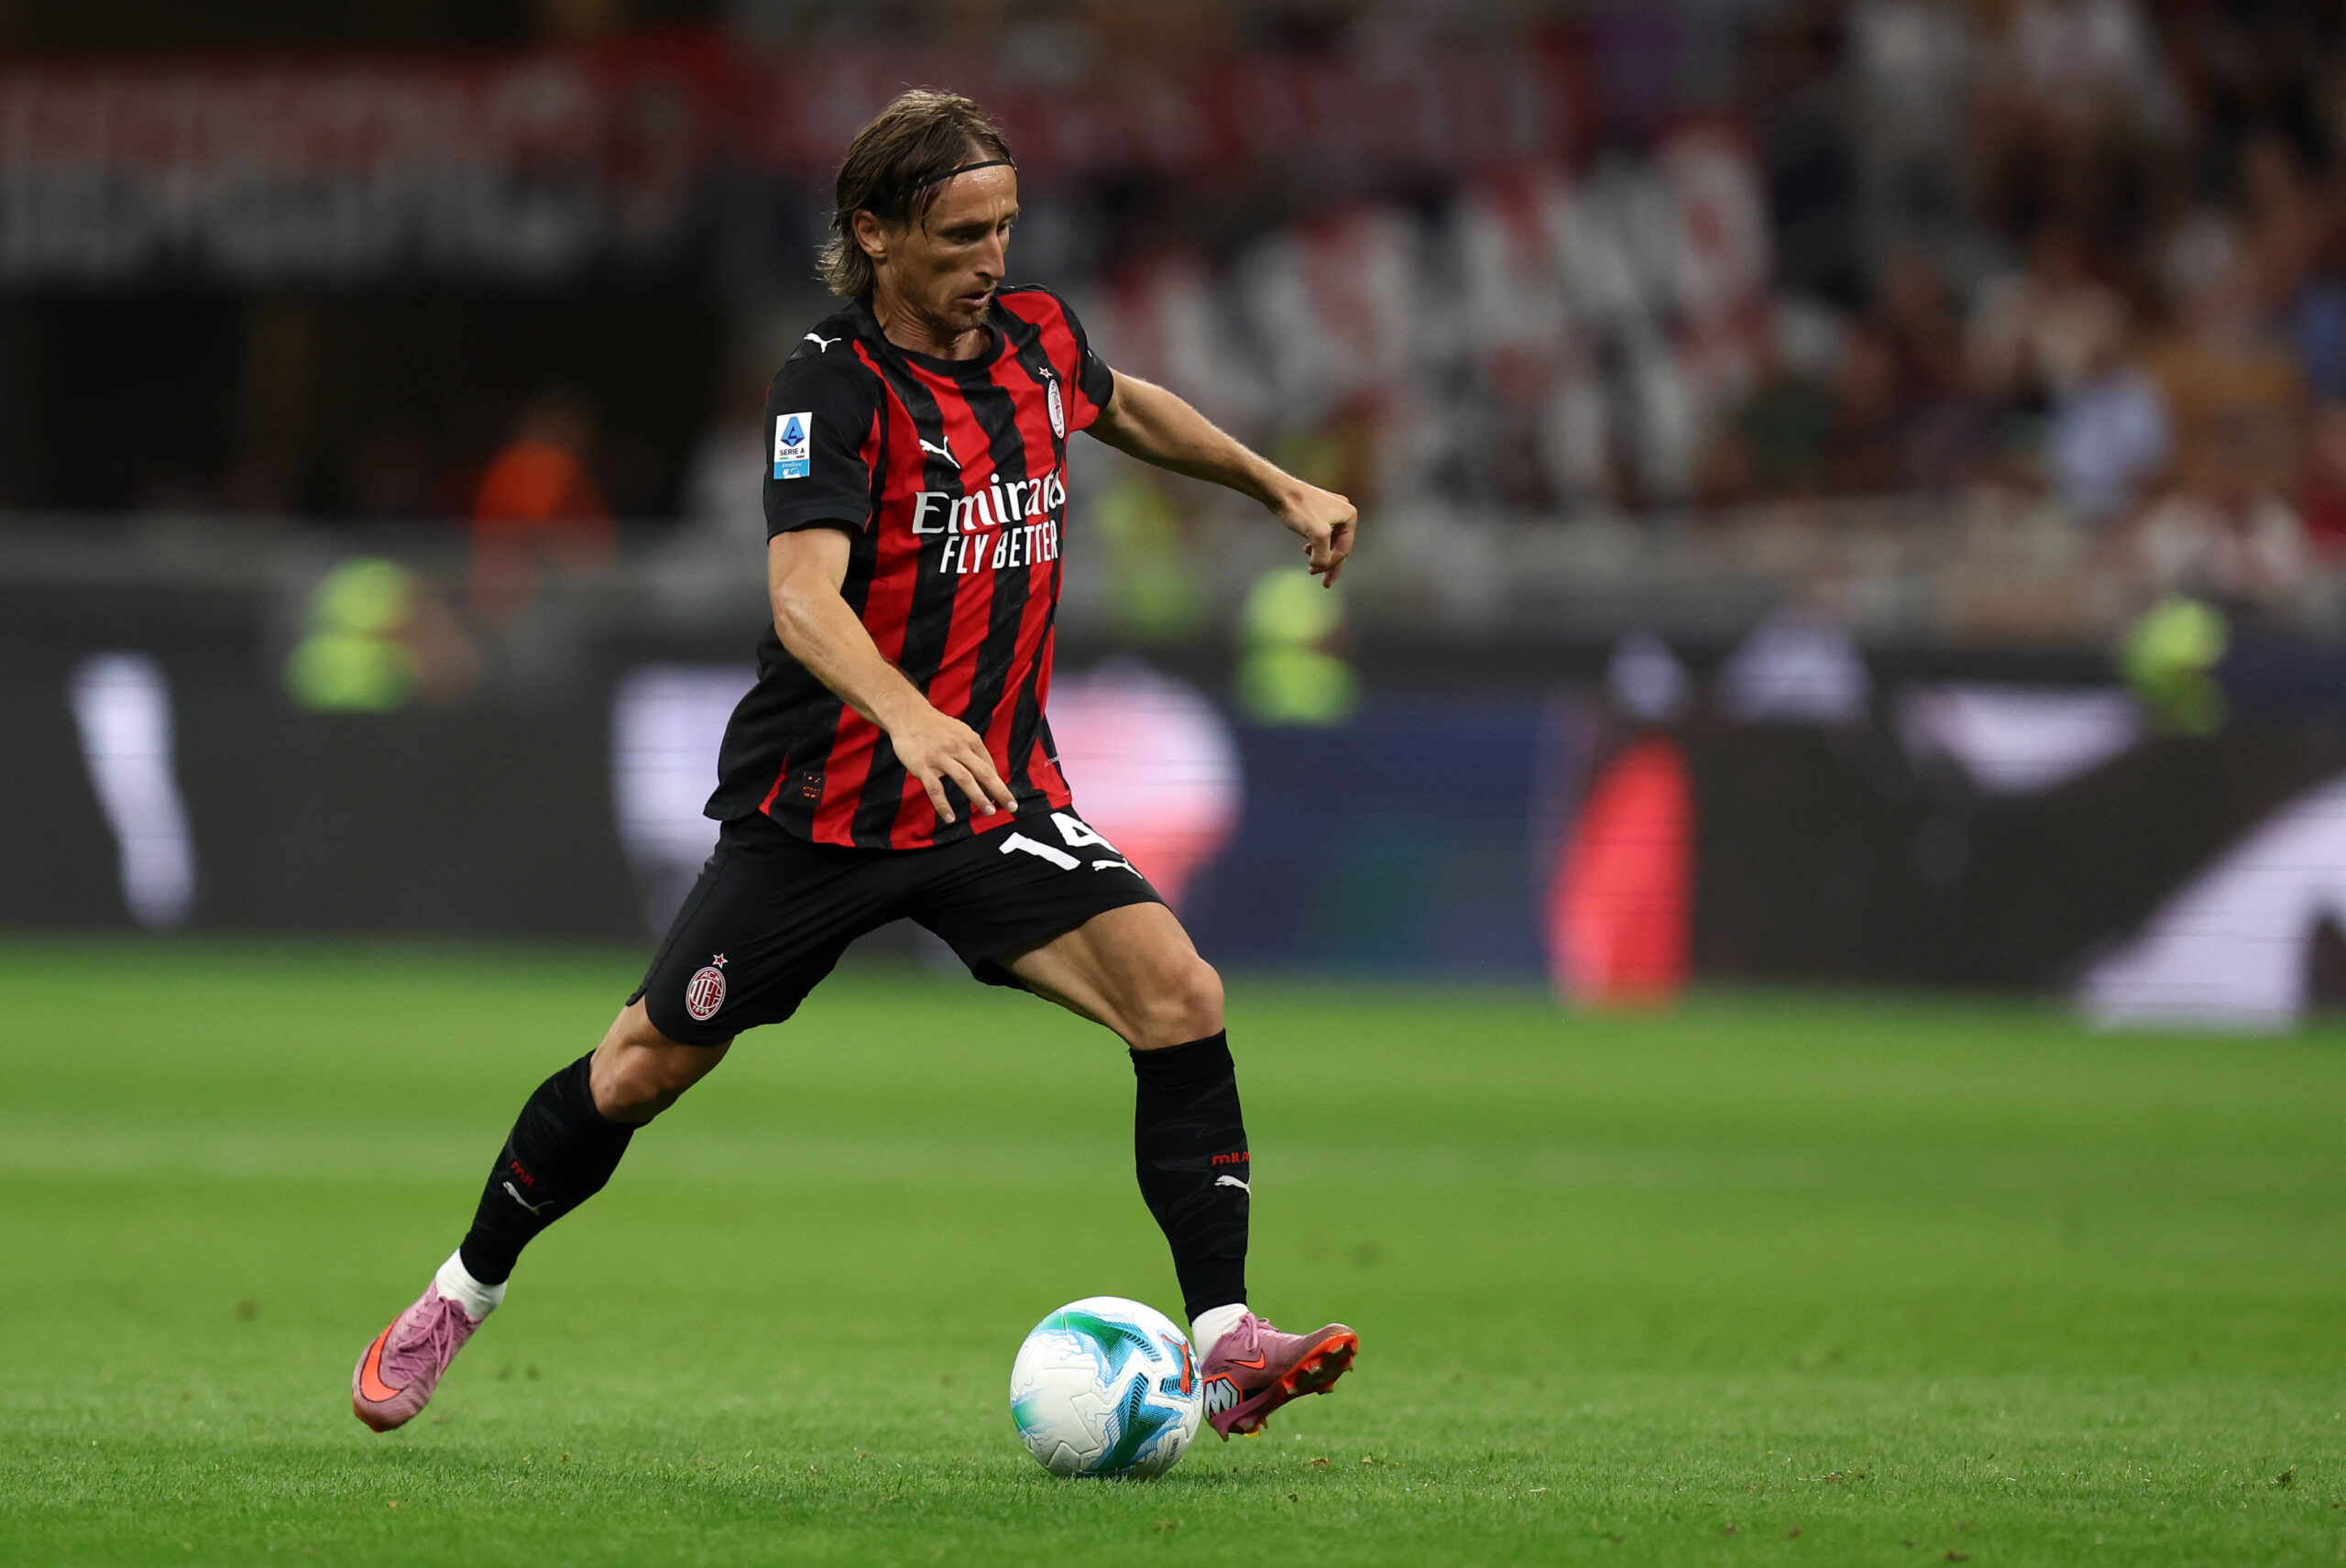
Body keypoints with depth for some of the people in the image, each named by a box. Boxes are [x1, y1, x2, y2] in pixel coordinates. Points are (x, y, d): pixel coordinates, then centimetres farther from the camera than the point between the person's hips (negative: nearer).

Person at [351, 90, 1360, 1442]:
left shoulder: (1039, 339, 2)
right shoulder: (836, 387, -17)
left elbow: (1128, 408, 30)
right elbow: (803, 594, -33)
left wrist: (1280, 485, 27)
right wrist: (905, 716, -50)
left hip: (999, 795, 4)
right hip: (821, 807, -4)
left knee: (1180, 998, -18)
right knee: (647, 1067, 7)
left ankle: (1227, 1348, -17)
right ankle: (464, 1295, 31)